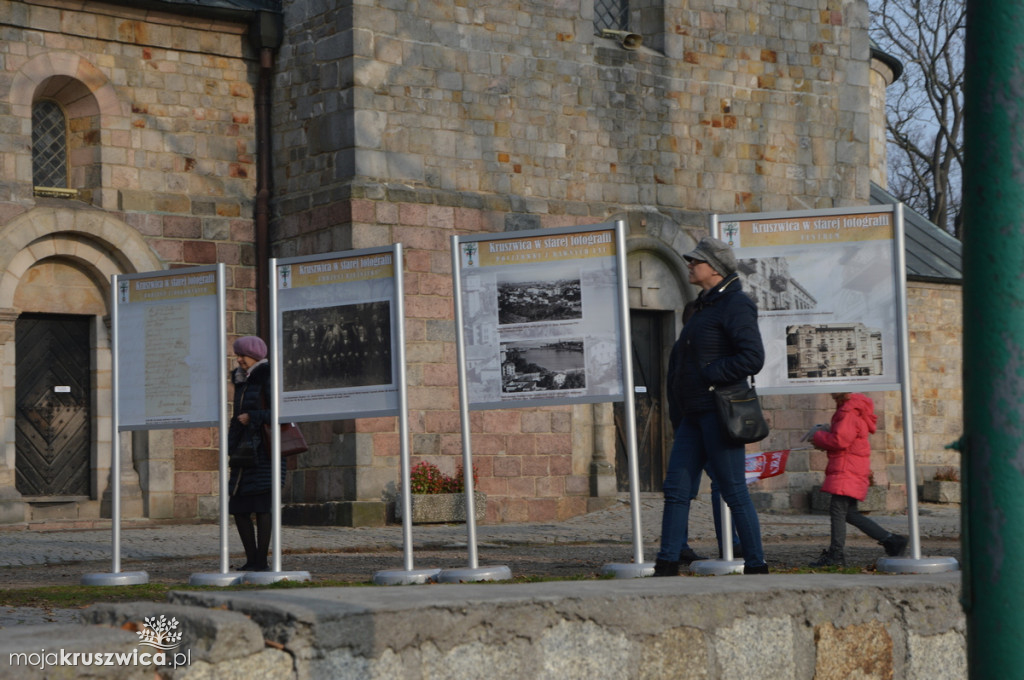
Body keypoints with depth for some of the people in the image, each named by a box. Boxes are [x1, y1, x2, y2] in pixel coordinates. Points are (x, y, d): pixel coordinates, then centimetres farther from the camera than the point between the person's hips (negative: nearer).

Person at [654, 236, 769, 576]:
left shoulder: (735, 305, -9)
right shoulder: (703, 307, 20)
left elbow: (753, 358, -21)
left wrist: (708, 376, -16)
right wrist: (677, 415, 17)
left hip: (719, 412, -9)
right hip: (693, 414, 9)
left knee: (734, 492, -5)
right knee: (676, 489, 5)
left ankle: (756, 567, 3)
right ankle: (667, 567, 7)